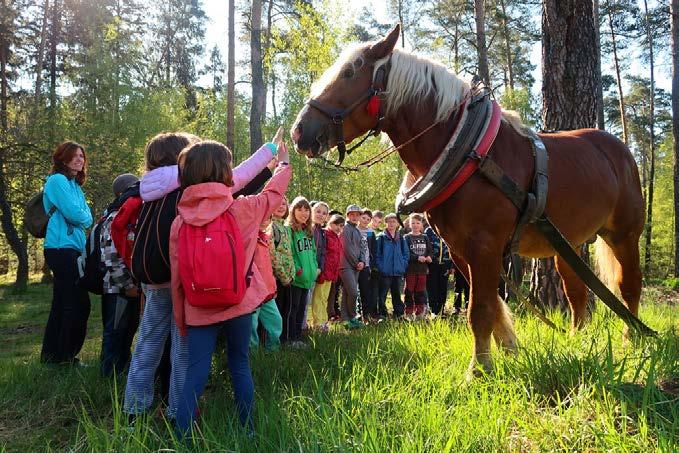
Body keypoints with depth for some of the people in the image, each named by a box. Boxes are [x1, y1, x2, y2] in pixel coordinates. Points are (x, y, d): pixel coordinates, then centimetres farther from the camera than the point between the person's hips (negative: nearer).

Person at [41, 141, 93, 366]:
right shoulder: (58, 180, -8)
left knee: (62, 304, 14)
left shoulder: (74, 185, 20)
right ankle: (65, 358, 3)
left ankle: (51, 355, 24)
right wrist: (82, 216, 2)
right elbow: (75, 214, -17)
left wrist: (80, 217, -6)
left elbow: (88, 219, 13)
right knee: (78, 305, -6)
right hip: (62, 248, -9)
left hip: (72, 249, 9)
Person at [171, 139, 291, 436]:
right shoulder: (241, 209, -8)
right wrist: (283, 163, 31)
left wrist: (180, 319, 11)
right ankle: (246, 431, 25)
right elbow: (273, 193, 11)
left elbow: (176, 276, 1)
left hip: (198, 312, 1)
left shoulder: (180, 221, -2)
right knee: (240, 366, 14)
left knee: (195, 375, 6)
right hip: (238, 306, -1)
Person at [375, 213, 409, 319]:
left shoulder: (401, 238, 11)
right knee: (382, 294, -1)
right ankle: (382, 314, 6)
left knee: (397, 293, 12)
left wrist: (403, 265, 3)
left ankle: (399, 314, 20)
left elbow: (406, 253, 14)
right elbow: (377, 254, -3)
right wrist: (380, 267, -11)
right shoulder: (381, 237, -2)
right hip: (385, 272, -4)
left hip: (398, 271, 4)